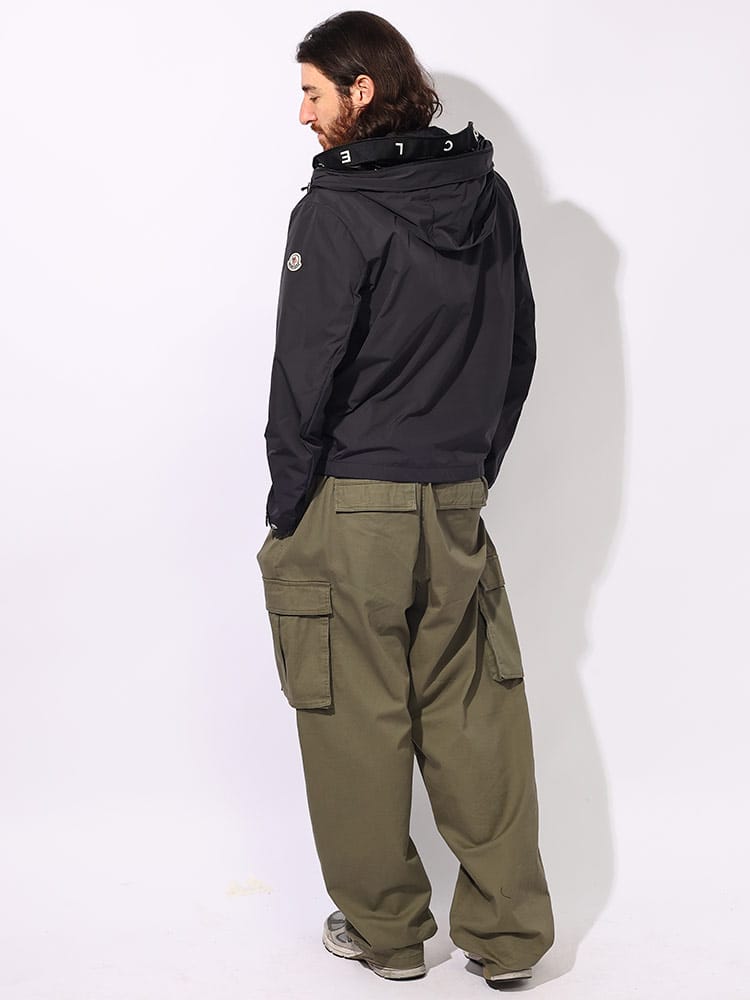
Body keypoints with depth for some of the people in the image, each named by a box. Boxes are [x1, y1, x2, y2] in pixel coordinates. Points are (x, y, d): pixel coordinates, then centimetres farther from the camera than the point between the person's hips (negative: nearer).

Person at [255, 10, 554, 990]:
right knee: (475, 723, 12)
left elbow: (308, 375, -13)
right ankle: (508, 933, 21)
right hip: (458, 509, 6)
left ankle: (385, 928, 22)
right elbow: (519, 351, 11)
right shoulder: (488, 194, 6)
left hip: (350, 507, -5)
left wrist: (284, 513, -3)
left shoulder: (335, 209, -12)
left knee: (360, 726, 8)